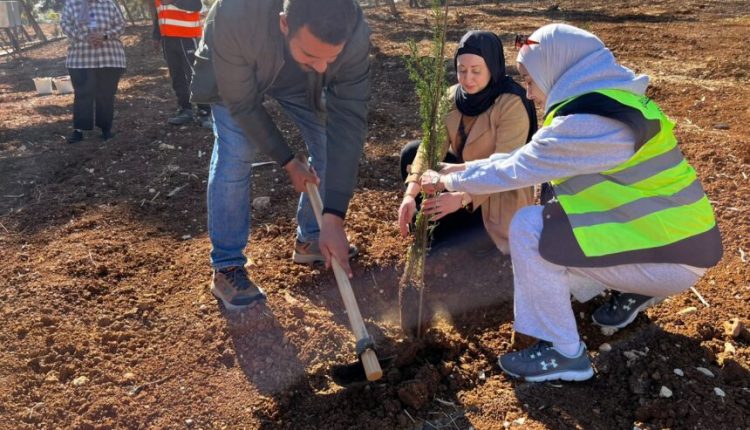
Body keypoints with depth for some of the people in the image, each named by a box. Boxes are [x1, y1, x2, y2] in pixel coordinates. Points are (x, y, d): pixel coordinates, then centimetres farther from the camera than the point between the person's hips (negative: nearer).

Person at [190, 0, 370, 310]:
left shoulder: (354, 35, -38)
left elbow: (348, 121, -35)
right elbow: (242, 103, -29)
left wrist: (334, 219, -38)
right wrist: (289, 163, -22)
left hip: (299, 79, 3)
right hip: (233, 74, -2)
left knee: (334, 148, -3)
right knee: (235, 155, -18)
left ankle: (310, 240, 19)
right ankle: (226, 268, -3)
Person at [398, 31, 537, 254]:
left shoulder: (512, 105, -26)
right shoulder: (453, 96, -8)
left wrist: (462, 198, -45)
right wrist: (411, 193, -31)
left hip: (500, 193, -6)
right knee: (410, 151, -10)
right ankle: (426, 219, 3)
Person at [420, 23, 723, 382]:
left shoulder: (589, 121, -24)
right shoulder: (610, 100, 6)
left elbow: (515, 170, -16)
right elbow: (532, 157, 11)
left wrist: (447, 181, -1)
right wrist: (465, 170, 12)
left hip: (672, 255, -9)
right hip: (674, 233, 9)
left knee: (528, 228, -15)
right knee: (544, 216, 13)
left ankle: (563, 354, -4)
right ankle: (634, 291, 21)